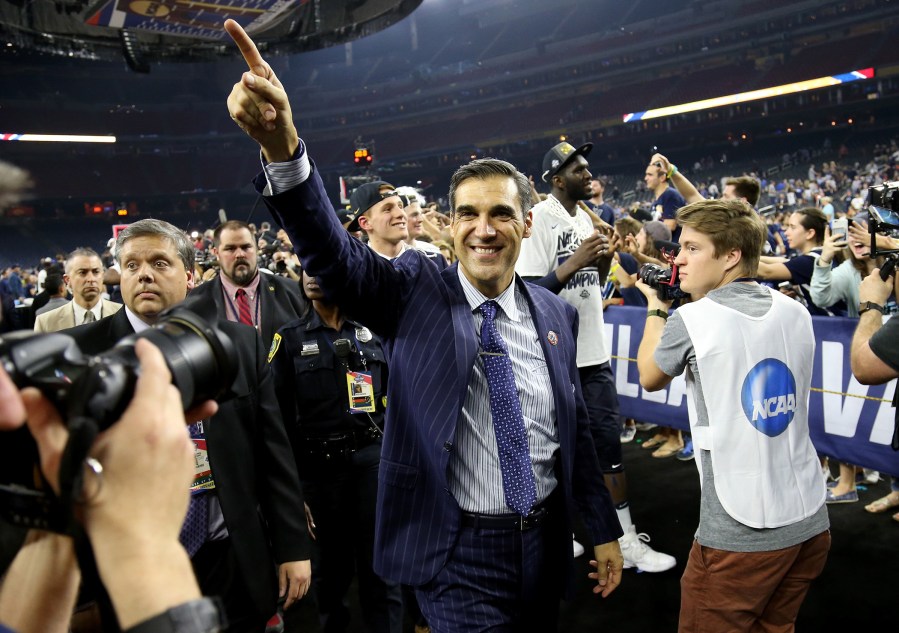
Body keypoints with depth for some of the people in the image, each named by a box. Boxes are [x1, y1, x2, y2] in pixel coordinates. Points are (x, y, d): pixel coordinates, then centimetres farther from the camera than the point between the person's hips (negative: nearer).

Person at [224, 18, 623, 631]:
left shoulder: (557, 314, 0)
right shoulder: (415, 292, -10)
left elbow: (576, 426, 6)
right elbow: (332, 254, -26)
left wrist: (605, 529, 10)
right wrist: (282, 147, -42)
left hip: (546, 545, 4)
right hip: (459, 554, -4)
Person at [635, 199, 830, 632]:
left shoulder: (692, 319, -14)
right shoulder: (795, 312, 3)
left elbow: (649, 377, 5)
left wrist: (656, 308, 16)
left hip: (740, 535, -6)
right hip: (811, 523, 6)